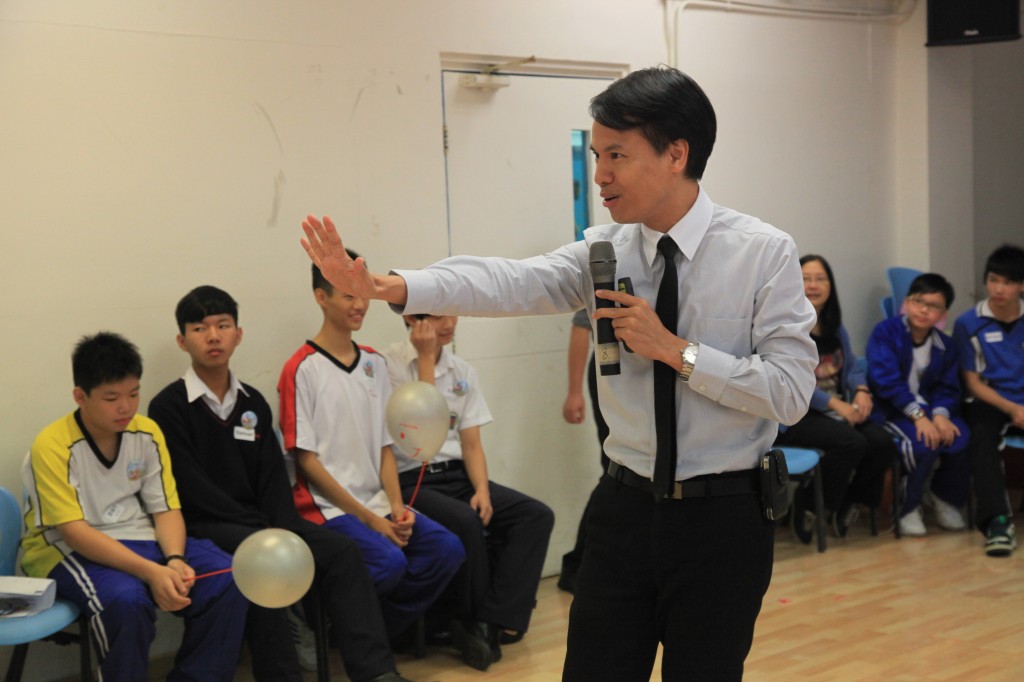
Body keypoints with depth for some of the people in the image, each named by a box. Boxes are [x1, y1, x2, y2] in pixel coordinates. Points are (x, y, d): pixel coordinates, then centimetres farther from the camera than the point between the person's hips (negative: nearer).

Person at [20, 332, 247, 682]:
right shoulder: (53, 447, -17)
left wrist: (175, 560, -21)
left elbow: (166, 509, 1)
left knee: (228, 581, -16)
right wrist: (151, 572, -33)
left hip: (137, 538, 5)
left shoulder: (147, 432, -1)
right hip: (68, 550, -5)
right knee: (126, 600, -37)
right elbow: (75, 533, -23)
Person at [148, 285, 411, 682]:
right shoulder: (168, 407, -5)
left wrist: (282, 529, -13)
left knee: (340, 551, -16)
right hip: (203, 525, -5)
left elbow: (273, 478, 7)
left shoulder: (253, 403, 13)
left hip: (257, 522, 6)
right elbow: (190, 489, -13)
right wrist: (262, 530, -18)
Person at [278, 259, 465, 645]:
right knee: (389, 562, -29)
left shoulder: (374, 363, 12)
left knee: (447, 549, -14)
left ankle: (382, 631, 2)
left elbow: (385, 445, 13)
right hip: (326, 506, -6)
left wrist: (396, 507, -4)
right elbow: (306, 458, -9)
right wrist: (368, 517, -13)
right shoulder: (303, 369, -7)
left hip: (376, 502, 6)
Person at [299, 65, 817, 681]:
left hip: (723, 517, -3)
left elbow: (792, 391, -14)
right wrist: (386, 285, -32)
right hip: (626, 508, 3)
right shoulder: (606, 249, 0)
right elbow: (511, 282, -17)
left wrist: (673, 349, -20)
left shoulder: (764, 254, -10)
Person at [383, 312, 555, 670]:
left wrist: (482, 490, -9)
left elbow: (471, 443, 9)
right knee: (466, 522, -34)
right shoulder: (389, 365, -8)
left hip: (457, 476, 7)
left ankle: (495, 622, -20)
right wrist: (426, 357, -14)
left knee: (537, 516, -14)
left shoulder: (463, 372, 11)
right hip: (412, 482, -6)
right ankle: (475, 622, -11)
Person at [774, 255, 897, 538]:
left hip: (840, 409, 7)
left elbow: (852, 365, 14)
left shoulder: (836, 328, 17)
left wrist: (861, 391, -10)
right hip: (796, 416, -7)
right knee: (851, 443, -31)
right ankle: (809, 508, -8)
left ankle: (846, 504, 6)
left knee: (882, 443, -19)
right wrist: (835, 404, -20)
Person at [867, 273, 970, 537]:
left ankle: (946, 497, 8)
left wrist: (940, 414, -19)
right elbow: (887, 381, -18)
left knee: (959, 438, -22)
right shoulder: (885, 332, -10)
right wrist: (918, 415, -27)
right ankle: (907, 508, -8)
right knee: (924, 441, -32)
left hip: (927, 407, 5)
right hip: (890, 409, -5)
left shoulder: (945, 345, 8)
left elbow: (947, 388, 4)